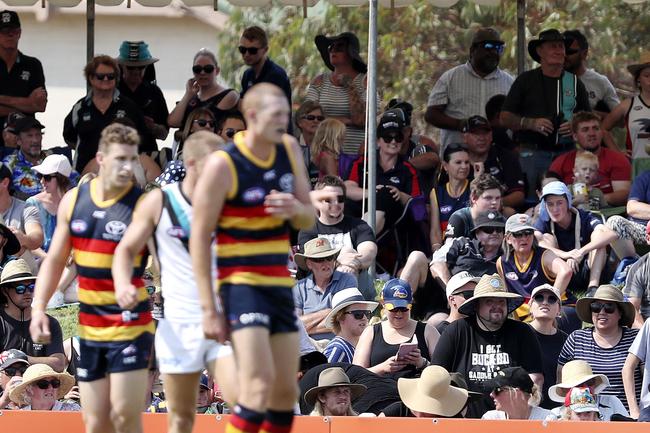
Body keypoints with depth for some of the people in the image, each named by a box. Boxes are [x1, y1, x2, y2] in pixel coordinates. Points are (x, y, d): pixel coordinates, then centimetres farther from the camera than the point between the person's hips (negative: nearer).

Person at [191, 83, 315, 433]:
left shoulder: (289, 150, 7)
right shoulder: (223, 165, -12)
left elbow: (308, 220, 15)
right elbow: (199, 237, -11)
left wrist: (296, 209, -12)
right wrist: (208, 308, -14)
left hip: (280, 285, 7)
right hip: (241, 283, -7)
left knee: (286, 391, 7)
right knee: (260, 383, -21)